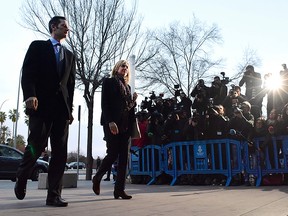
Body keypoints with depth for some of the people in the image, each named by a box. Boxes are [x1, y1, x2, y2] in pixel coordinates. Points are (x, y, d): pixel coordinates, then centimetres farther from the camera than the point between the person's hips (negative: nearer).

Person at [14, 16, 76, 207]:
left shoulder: (69, 55, 23)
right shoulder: (37, 46, 11)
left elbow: (71, 83, 17)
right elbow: (27, 73, -2)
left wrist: (70, 108, 8)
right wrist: (30, 95, -19)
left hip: (61, 107, 4)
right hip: (41, 105, -4)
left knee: (60, 152, -4)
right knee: (37, 146, -9)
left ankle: (54, 195, 0)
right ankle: (21, 178, 21)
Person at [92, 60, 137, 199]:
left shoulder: (127, 87, 24)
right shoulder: (109, 82, 6)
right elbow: (104, 103, -5)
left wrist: (134, 100, 3)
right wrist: (110, 121, -17)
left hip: (125, 125, 6)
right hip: (112, 124, -6)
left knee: (123, 157, -1)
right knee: (113, 154, -9)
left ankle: (119, 189, 2)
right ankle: (97, 178, 16)